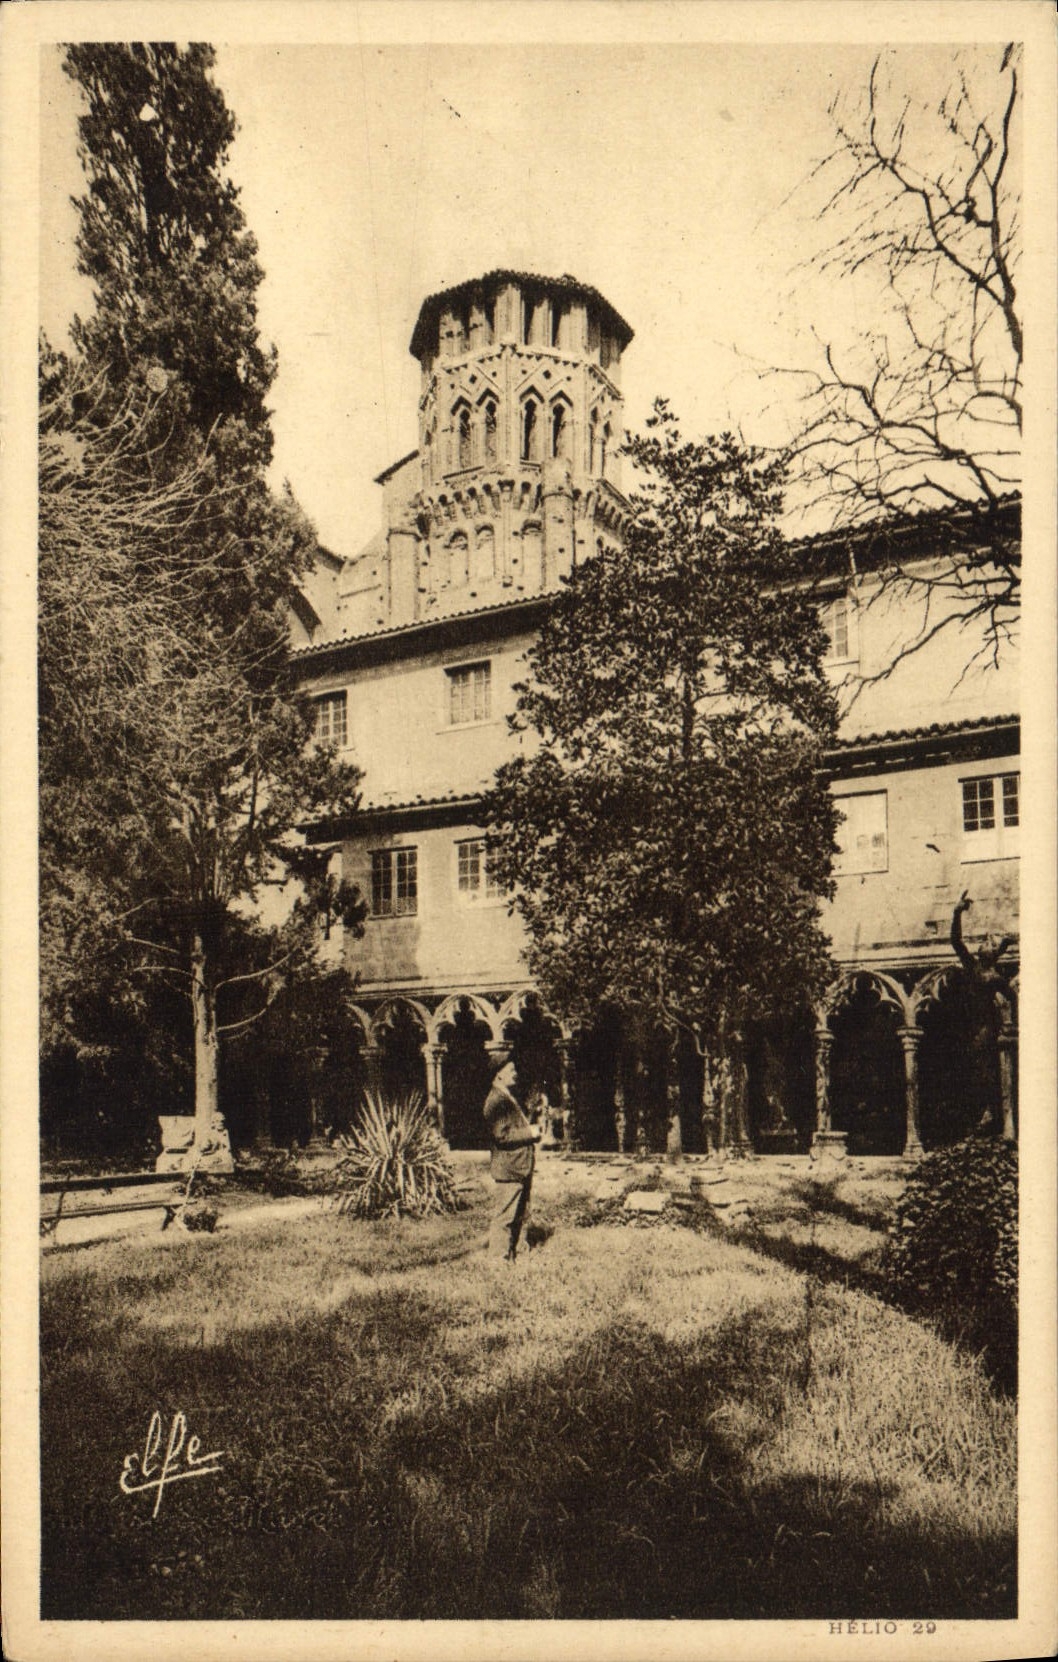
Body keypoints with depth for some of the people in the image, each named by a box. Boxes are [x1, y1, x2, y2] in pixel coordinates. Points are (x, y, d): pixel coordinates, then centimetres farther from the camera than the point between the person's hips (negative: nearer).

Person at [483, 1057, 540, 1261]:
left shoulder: (507, 1098, 17)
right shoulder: (496, 1101, -16)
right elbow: (501, 1136, -23)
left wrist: (532, 1132, 10)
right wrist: (529, 1133, -16)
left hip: (520, 1166, 10)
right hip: (509, 1166, -10)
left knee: (519, 1213, 17)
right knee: (506, 1214, -4)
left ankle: (511, 1253, 27)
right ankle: (498, 1257, 5)